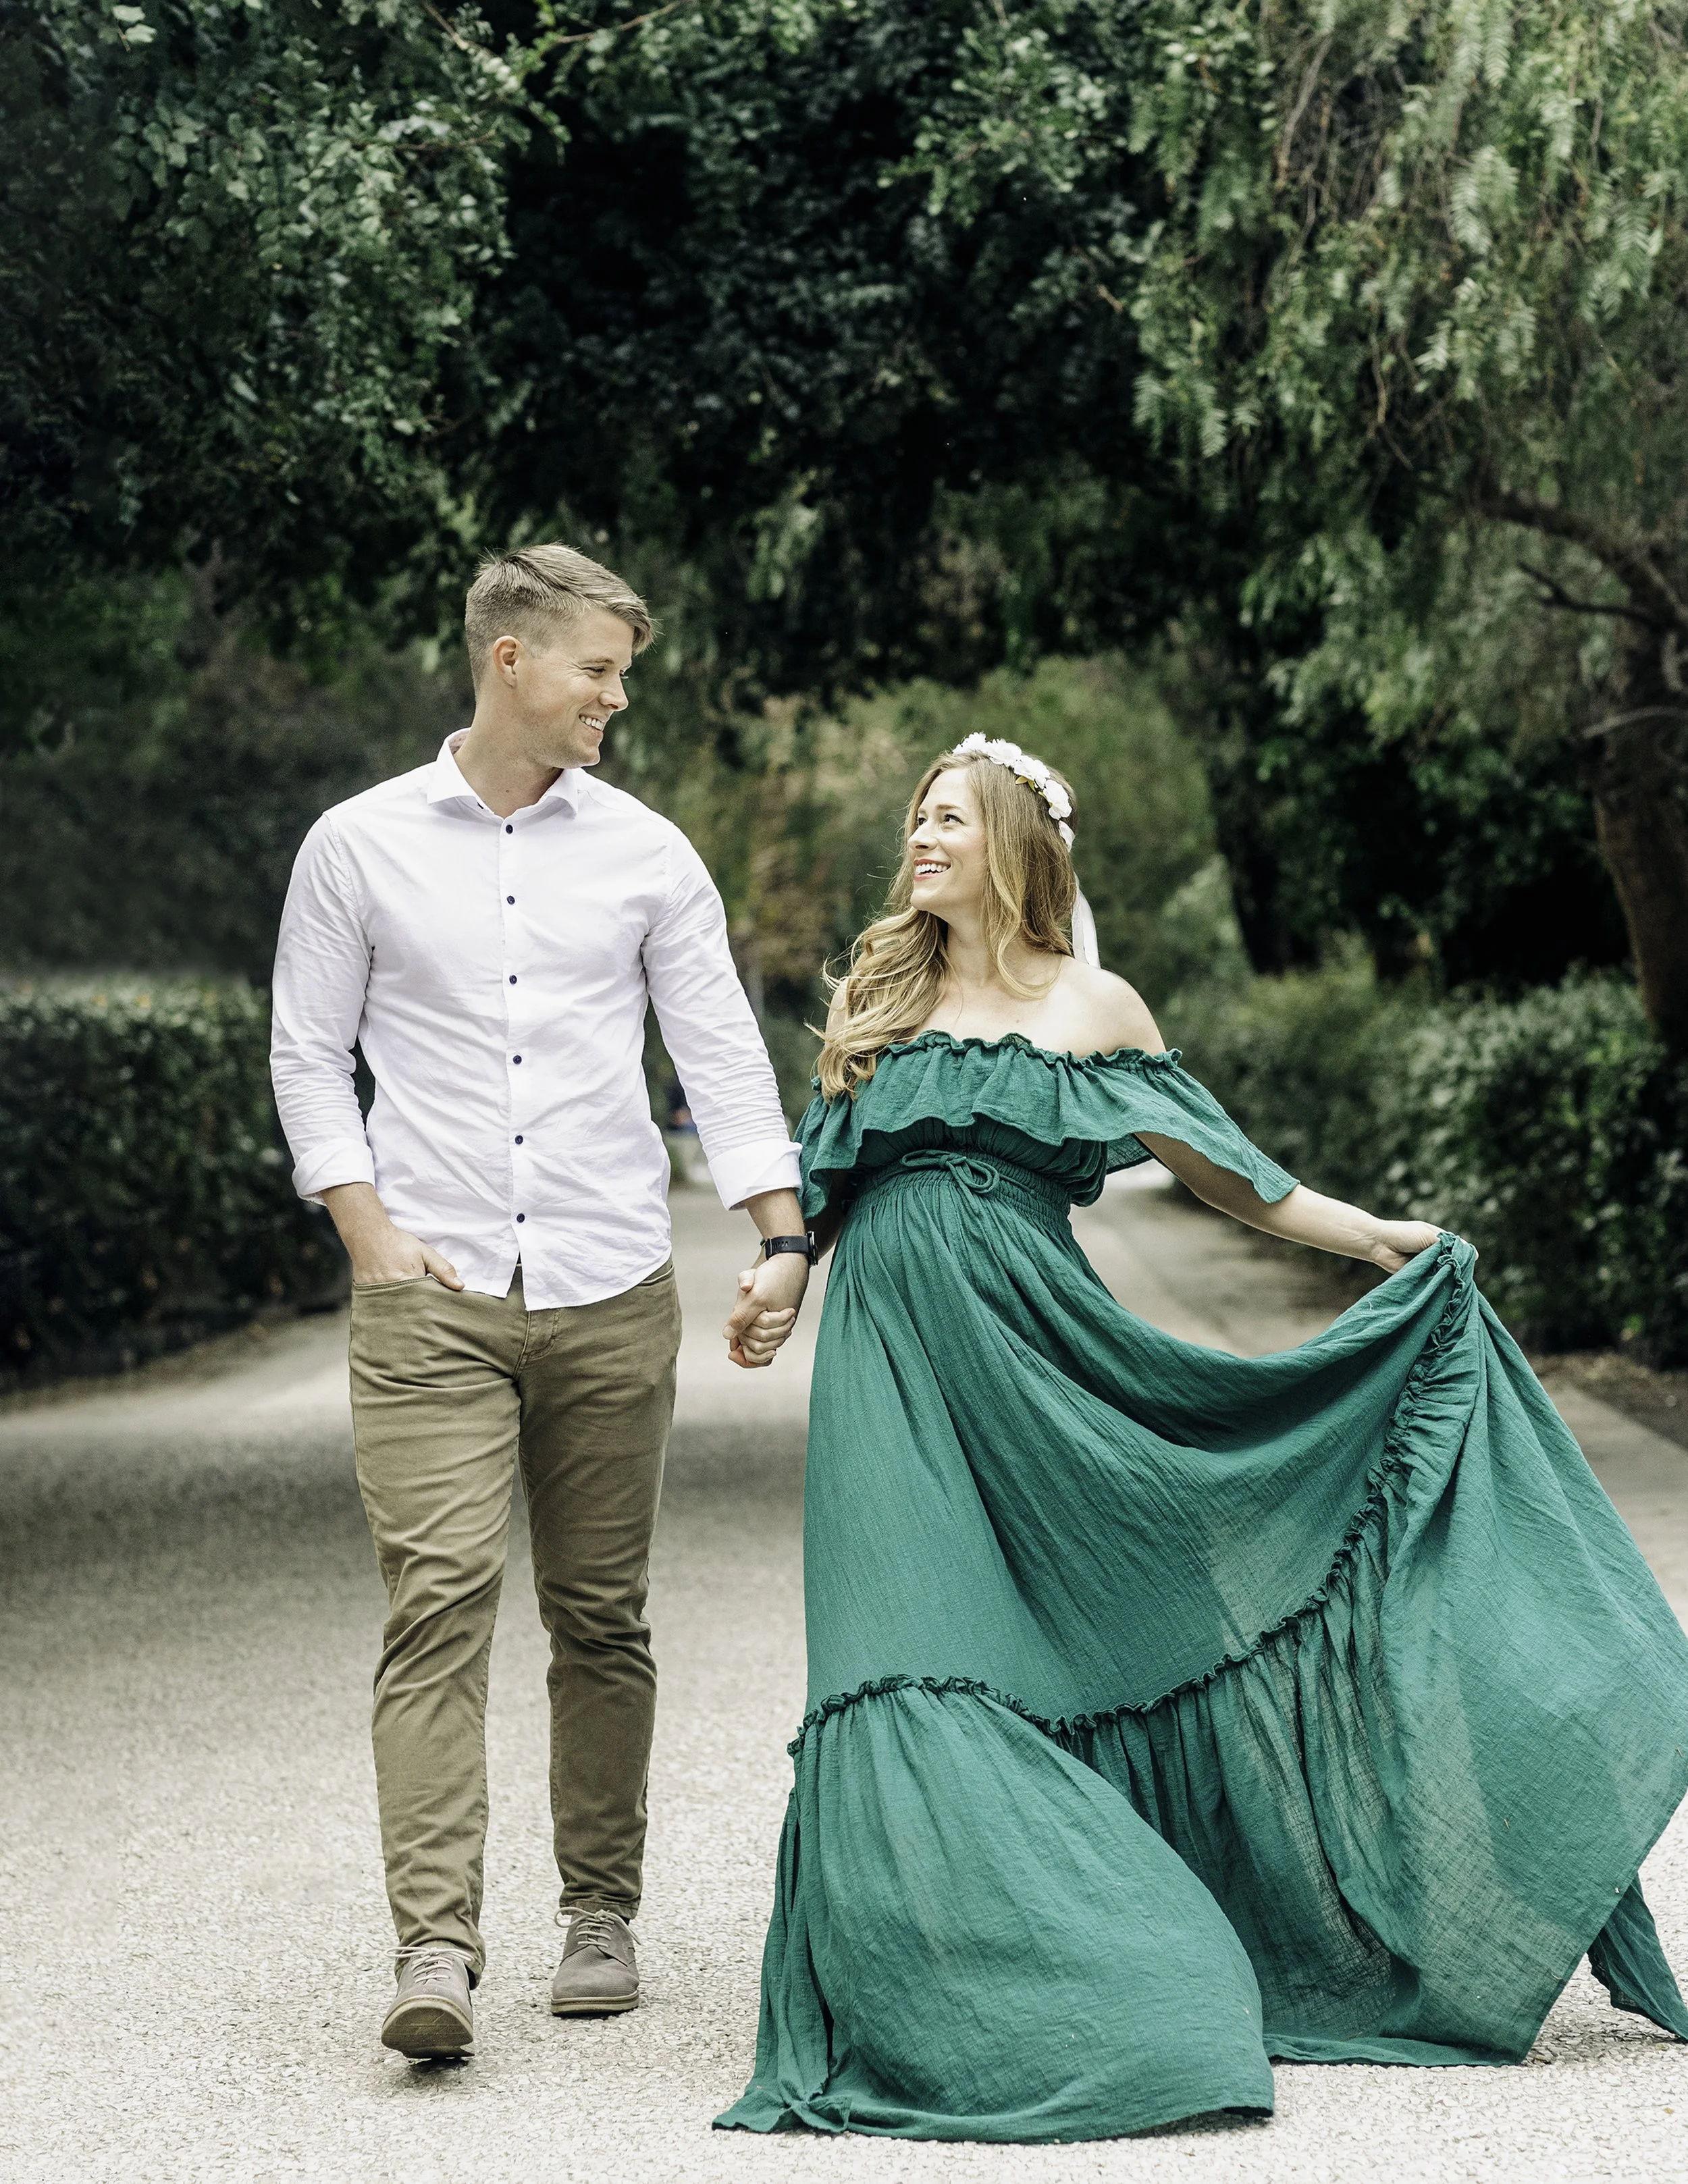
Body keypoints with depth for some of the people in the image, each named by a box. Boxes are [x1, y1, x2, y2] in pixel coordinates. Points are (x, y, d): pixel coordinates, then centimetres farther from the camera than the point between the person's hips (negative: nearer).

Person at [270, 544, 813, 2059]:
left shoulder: (647, 854, 9)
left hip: (611, 1291, 2)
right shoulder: (360, 846, 5)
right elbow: (310, 1052, 8)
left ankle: (601, 1915, 19)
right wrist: (370, 1231, -4)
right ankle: (437, 1944, -17)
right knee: (440, 1594, -13)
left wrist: (785, 1239, -2)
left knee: (603, 1615, 6)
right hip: (431, 1293, -2)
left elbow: (722, 1053, 8)